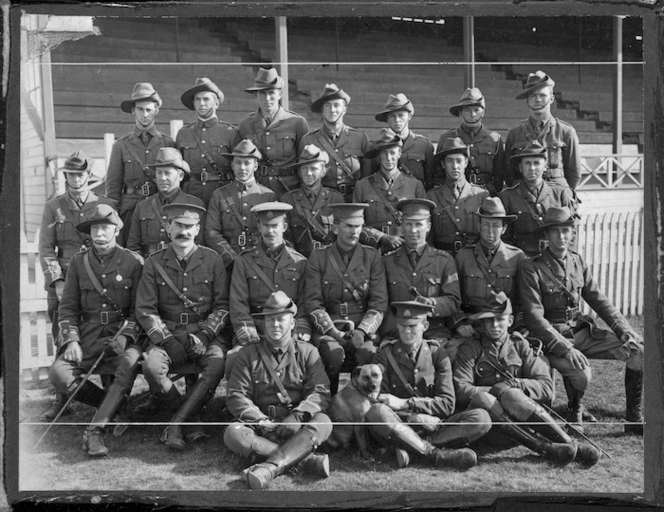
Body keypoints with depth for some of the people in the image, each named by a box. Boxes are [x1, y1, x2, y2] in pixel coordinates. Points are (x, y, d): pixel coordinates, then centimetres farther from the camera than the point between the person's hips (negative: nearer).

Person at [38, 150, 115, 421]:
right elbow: (45, 249, 4)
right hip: (63, 283, 1)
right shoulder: (53, 207, 10)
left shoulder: (106, 205, 9)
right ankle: (62, 398, 7)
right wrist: (57, 282, -9)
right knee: (63, 341, -1)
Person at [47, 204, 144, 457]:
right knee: (58, 373, -22)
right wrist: (72, 340, -6)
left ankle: (94, 429, -30)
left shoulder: (133, 261, 2)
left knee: (130, 363, -36)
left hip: (123, 335, -3)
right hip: (88, 337, 3)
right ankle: (116, 407, -5)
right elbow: (68, 307, 9)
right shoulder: (78, 261, 10)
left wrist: (125, 335, -15)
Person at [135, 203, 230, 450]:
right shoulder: (154, 263, 5)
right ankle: (191, 420, -9)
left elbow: (222, 306, 3)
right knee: (151, 365, -30)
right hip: (168, 334, 1)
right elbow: (145, 309, 1)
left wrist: (204, 335, -11)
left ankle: (176, 423, -20)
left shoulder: (212, 260, 5)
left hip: (206, 333, 0)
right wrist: (167, 340, -11)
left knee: (218, 364, -32)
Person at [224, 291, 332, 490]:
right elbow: (236, 397, -1)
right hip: (260, 423, 0)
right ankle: (306, 459, -34)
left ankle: (270, 467, -44)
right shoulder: (248, 354, 8)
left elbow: (321, 392, -3)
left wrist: (297, 416, -22)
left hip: (297, 427, 0)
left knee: (323, 421, -31)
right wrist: (262, 421, -17)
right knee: (233, 433, -31)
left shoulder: (307, 352, 8)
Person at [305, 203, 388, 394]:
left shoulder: (372, 257, 10)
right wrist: (333, 332, -13)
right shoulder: (318, 257, 7)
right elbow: (313, 303, 1)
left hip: (363, 328, 0)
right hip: (328, 327, 0)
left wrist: (362, 331, -13)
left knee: (368, 353, -32)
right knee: (334, 353, -32)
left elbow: (379, 303, 3)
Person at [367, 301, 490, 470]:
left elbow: (447, 403, -2)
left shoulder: (437, 354, 6)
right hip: (399, 428, -2)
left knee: (481, 418, -21)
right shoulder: (385, 354, 3)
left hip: (434, 425, 2)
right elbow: (379, 401, -5)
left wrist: (404, 403, -15)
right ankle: (437, 454, -36)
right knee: (376, 412, -34)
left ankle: (409, 447, -29)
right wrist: (415, 417, -21)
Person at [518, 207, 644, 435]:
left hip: (584, 331, 6)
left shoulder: (577, 262, 8)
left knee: (639, 350, -8)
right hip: (553, 337, -6)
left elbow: (599, 300, 12)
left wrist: (624, 329, -2)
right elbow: (534, 317, -17)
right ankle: (575, 412, 2)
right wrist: (565, 348, -26)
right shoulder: (531, 269, -11)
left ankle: (634, 420, 4)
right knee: (581, 373, -34)